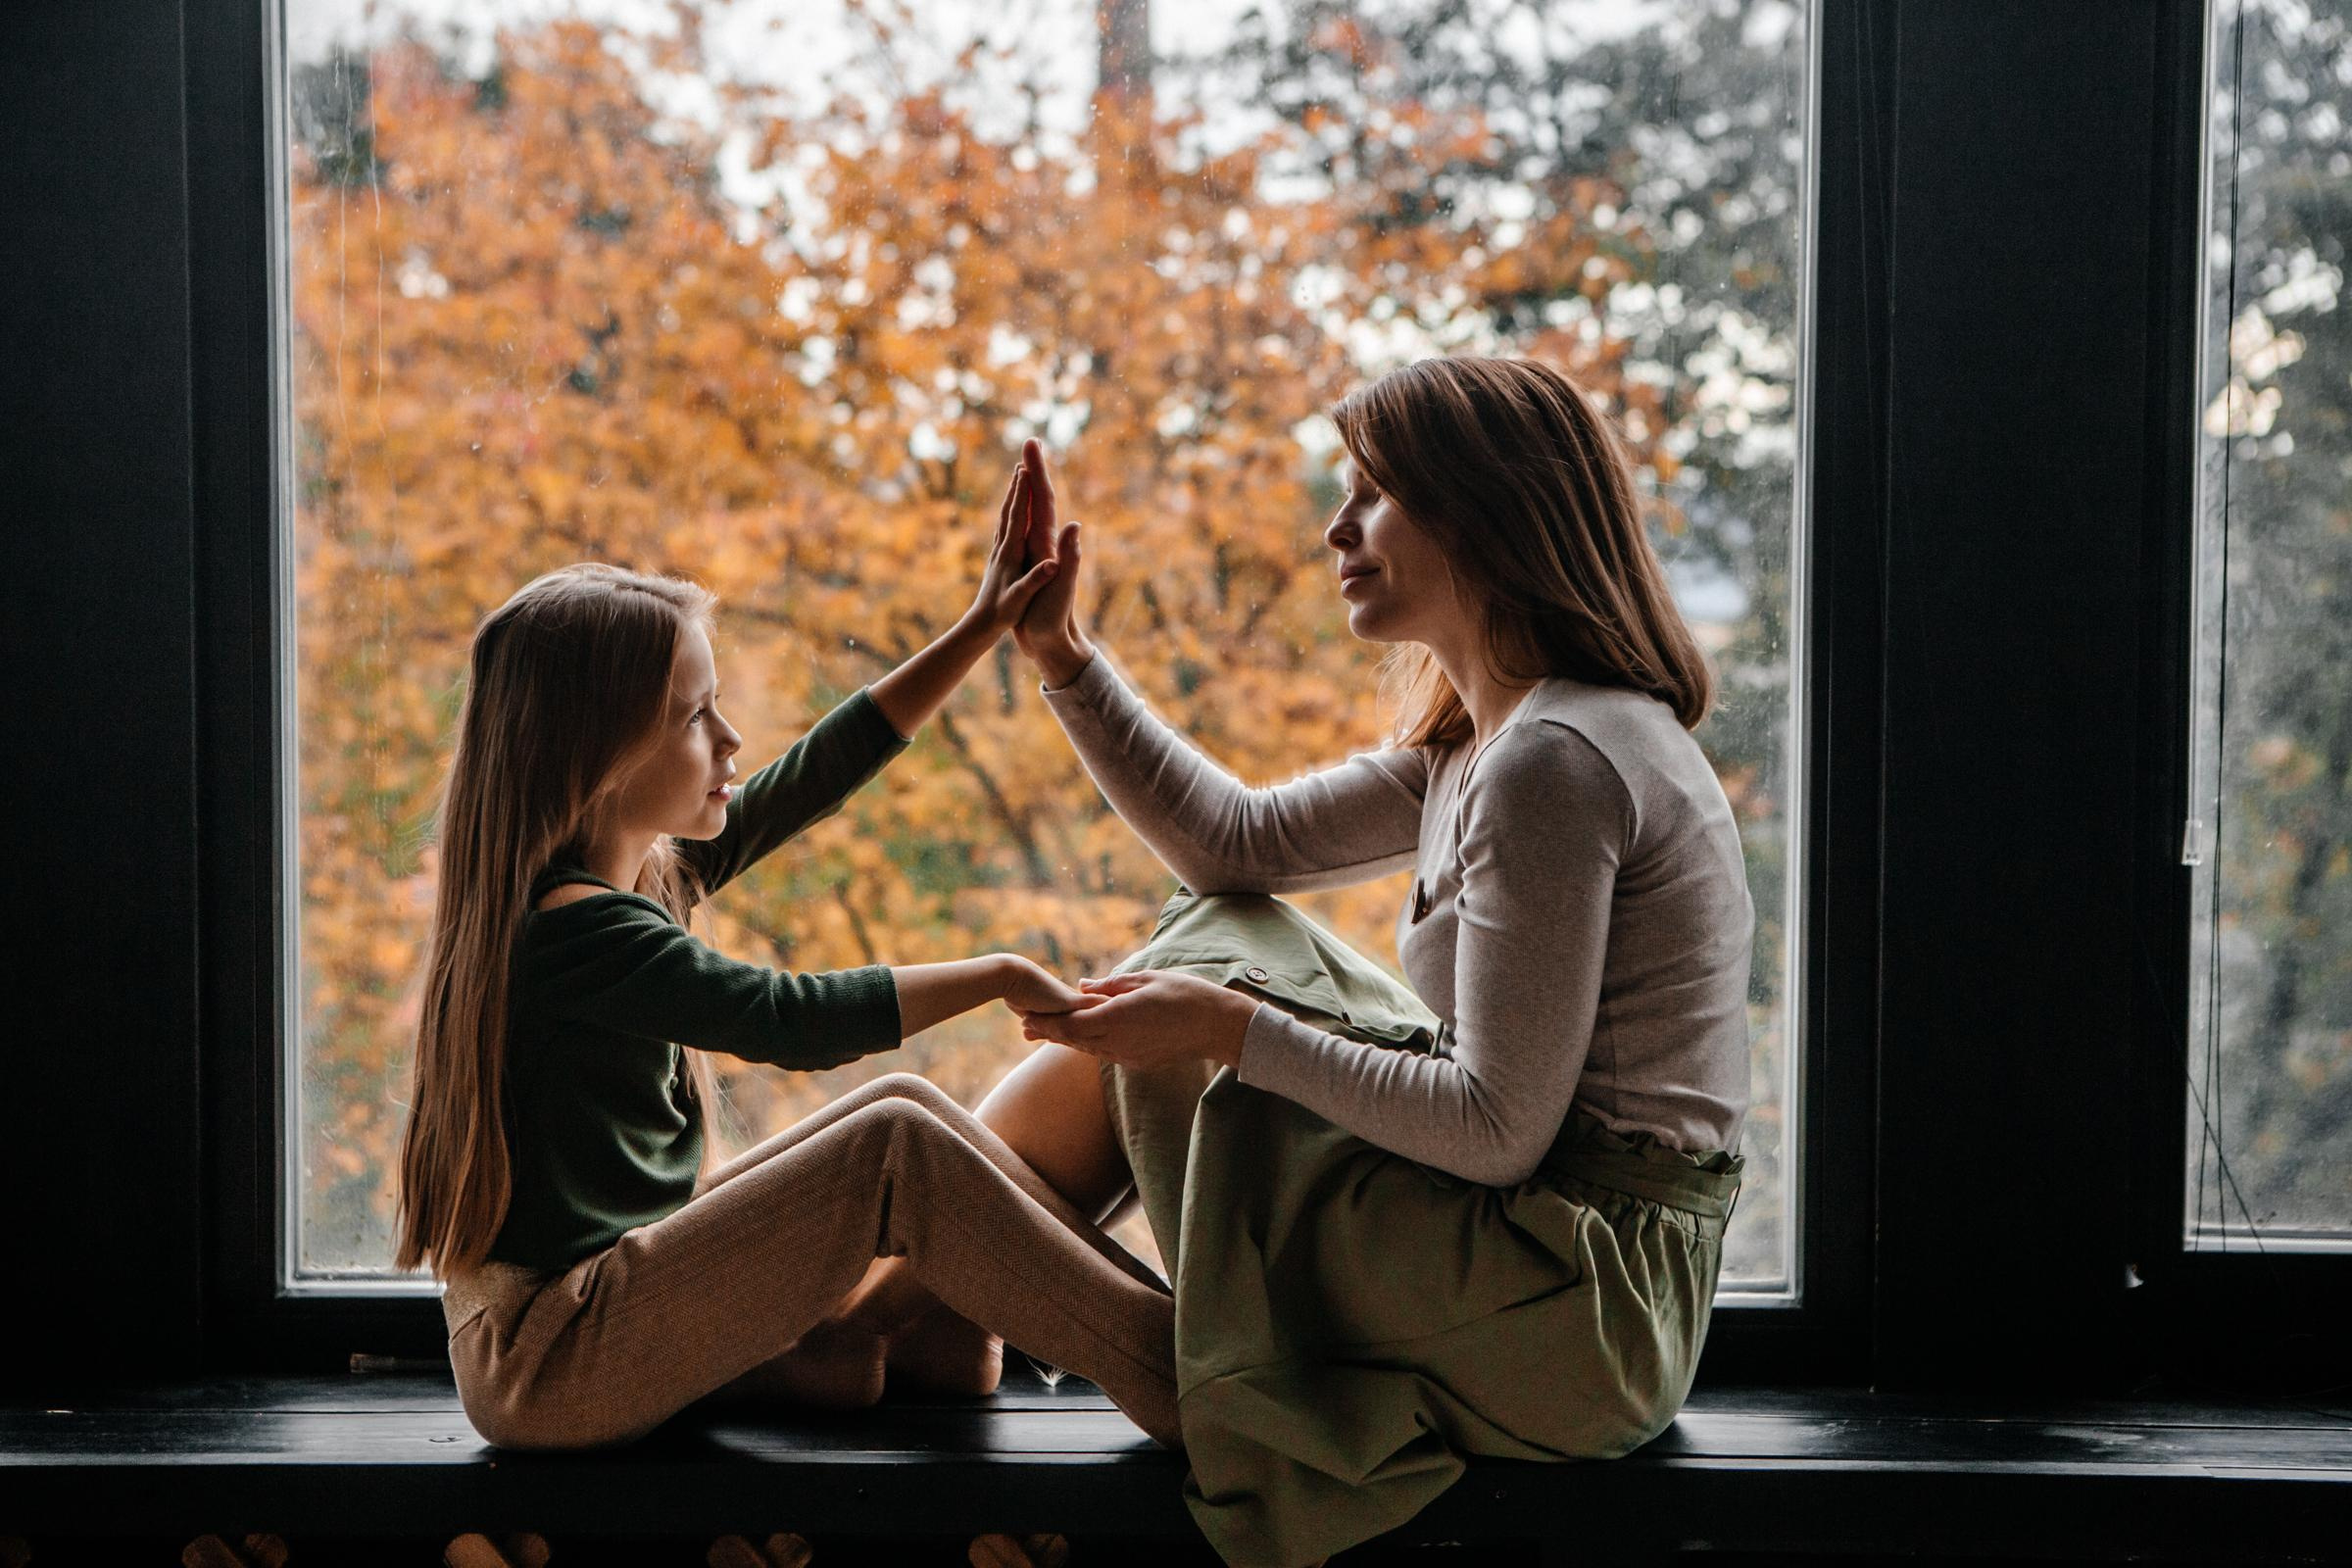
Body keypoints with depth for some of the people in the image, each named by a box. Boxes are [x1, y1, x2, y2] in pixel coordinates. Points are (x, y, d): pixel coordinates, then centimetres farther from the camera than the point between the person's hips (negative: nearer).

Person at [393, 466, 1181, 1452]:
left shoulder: (651, 870, 7)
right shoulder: (573, 926, -22)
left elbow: (811, 777, 13)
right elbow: (794, 1020, -28)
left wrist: (982, 629, 13)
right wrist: (999, 977, -16)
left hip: (621, 1280, 10)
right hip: (543, 1364, -10)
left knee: (905, 1104, 5)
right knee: (898, 1152, -18)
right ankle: (1186, 1391, -13)